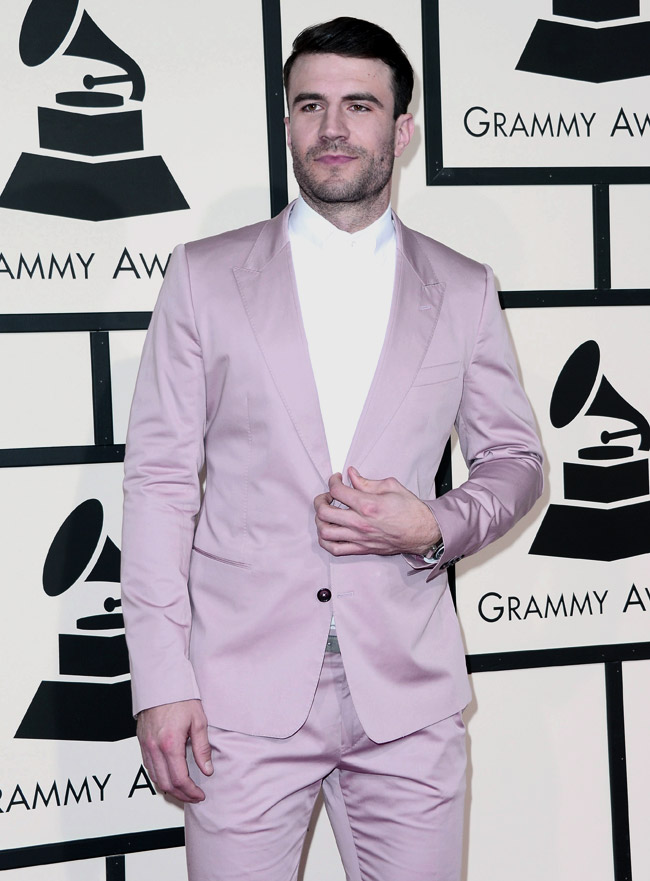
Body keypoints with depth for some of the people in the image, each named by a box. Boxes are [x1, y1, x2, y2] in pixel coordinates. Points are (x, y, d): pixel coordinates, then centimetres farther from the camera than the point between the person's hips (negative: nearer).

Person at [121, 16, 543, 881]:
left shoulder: (465, 291, 7)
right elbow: (160, 478, 0)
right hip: (244, 689, -1)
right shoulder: (204, 275, 3)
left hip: (408, 692, 1)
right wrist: (160, 679, -6)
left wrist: (438, 526, -8)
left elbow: (514, 459, 14)